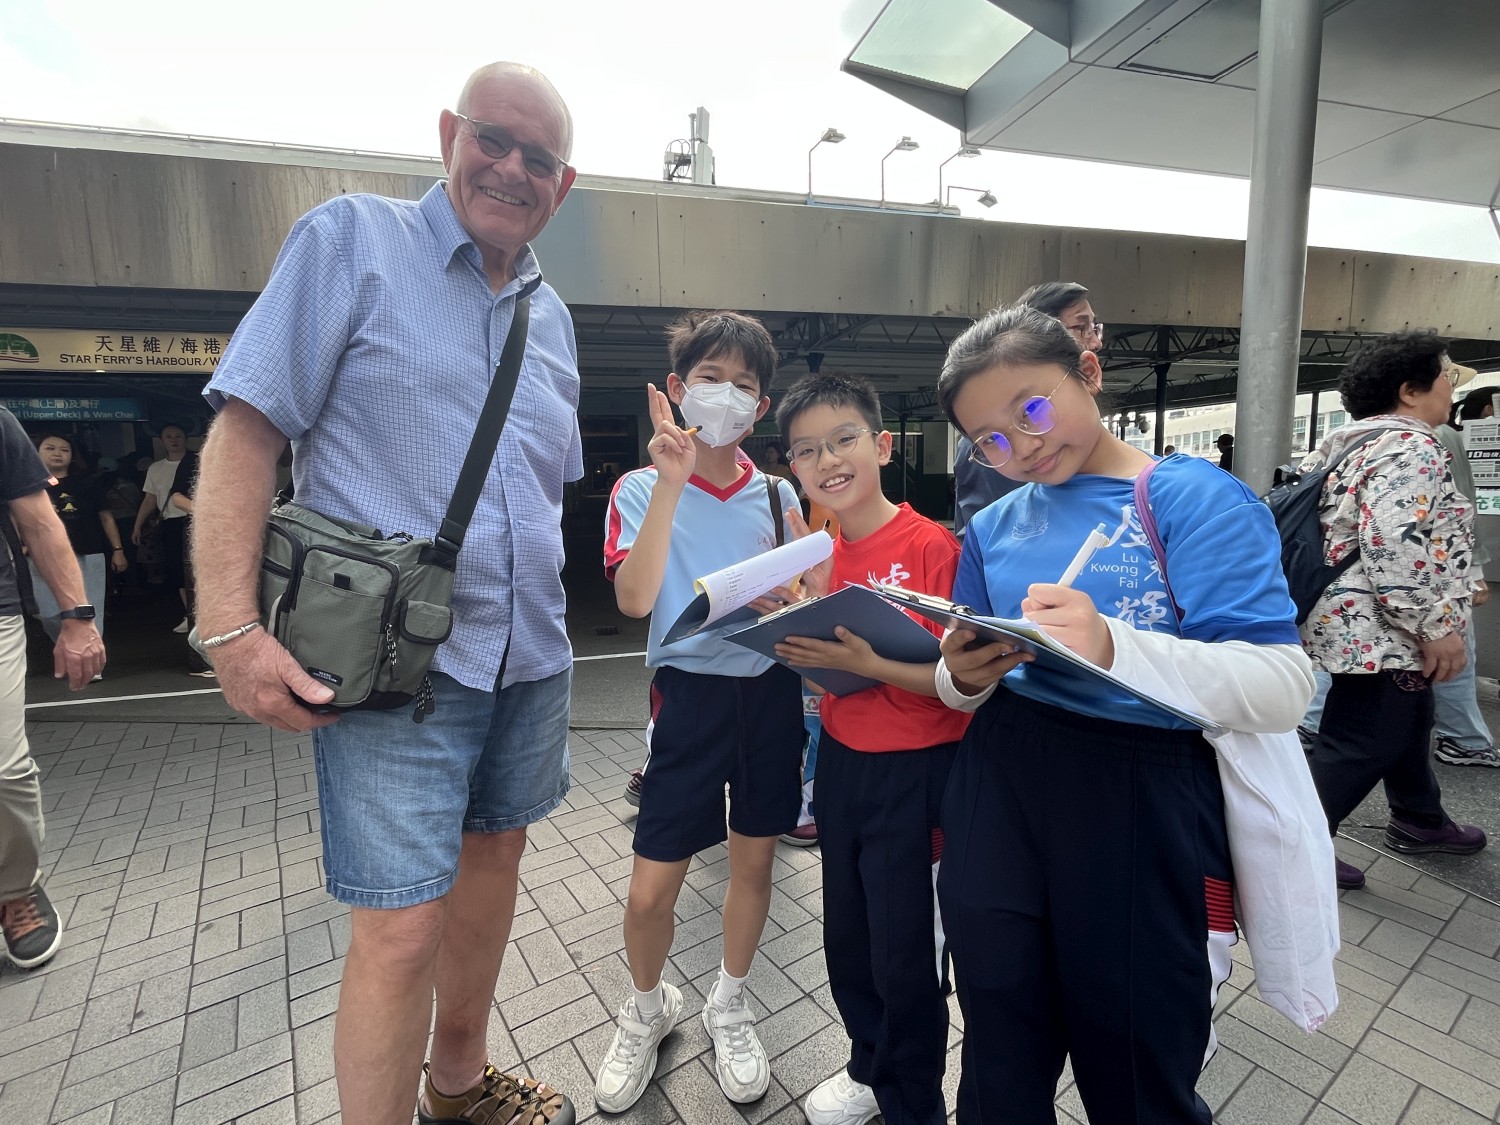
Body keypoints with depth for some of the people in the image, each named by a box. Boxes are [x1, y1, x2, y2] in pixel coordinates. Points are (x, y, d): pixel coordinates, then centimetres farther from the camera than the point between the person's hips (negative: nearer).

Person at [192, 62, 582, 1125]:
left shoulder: (552, 316, 15)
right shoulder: (352, 239, -1)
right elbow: (246, 428, -7)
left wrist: (548, 627, 14)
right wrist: (233, 627, -16)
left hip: (531, 658, 6)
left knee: (493, 853, 19)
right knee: (401, 928, -4)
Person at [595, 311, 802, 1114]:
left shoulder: (777, 495, 5)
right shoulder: (642, 488, -3)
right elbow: (634, 599, -19)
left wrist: (790, 604, -14)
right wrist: (672, 480, -23)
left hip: (771, 690, 3)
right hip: (691, 691, -2)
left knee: (753, 862, 16)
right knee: (650, 892, 3)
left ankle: (729, 1007, 43)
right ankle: (648, 1009, 38)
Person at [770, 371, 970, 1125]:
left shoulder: (931, 546, -17)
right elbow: (820, 673, 9)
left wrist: (868, 663, -31)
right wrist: (798, 630, -10)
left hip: (914, 774, -6)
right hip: (840, 761, 7)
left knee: (906, 953, 10)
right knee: (846, 937, 22)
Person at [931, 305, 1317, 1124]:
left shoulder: (1198, 498, -6)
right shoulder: (994, 527, 8)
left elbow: (1283, 688, -15)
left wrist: (1114, 648, -31)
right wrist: (961, 676, -11)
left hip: (1141, 804, -3)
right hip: (997, 791, 4)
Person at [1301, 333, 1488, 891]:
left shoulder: (1352, 441, 13)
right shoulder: (1411, 446, -17)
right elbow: (1394, 543, -29)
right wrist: (1436, 626, -23)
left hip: (1357, 622, 11)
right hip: (1376, 630, -11)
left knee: (1405, 722, 26)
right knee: (1359, 746, -3)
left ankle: (1419, 821, 44)